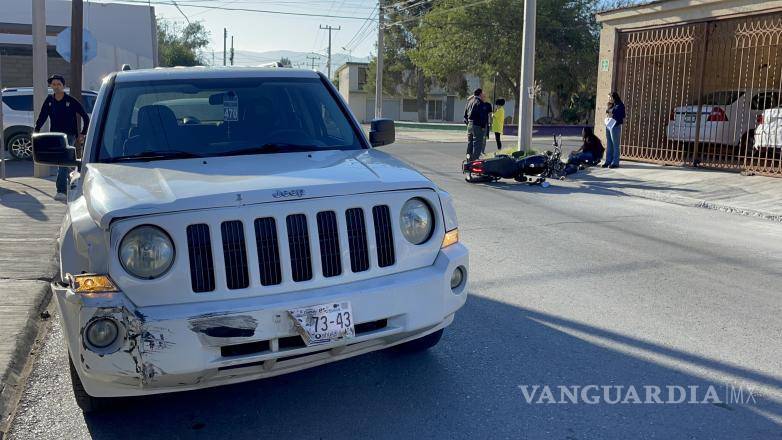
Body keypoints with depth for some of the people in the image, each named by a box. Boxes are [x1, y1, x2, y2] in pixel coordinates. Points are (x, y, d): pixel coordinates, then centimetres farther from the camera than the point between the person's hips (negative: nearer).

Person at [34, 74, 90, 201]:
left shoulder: (71, 101, -4)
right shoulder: (49, 100, 7)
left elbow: (85, 117, 0)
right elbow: (42, 117, 11)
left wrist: (83, 134, -1)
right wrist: (36, 130, -2)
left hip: (69, 135, -5)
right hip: (54, 135, 5)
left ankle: (61, 191, -21)